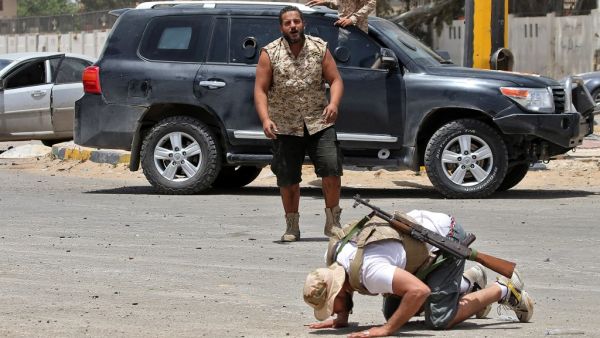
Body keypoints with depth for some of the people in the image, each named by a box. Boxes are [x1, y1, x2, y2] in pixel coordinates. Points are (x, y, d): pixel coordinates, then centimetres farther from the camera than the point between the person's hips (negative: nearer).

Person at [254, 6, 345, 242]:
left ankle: (332, 221, 4)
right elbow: (260, 90, -4)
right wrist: (265, 119, -19)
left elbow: (335, 80, 3)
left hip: (319, 123, 1)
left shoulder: (319, 48, 3)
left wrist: (333, 103, -17)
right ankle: (292, 226, 19)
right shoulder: (270, 54, -1)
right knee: (287, 179, 3)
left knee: (332, 171, -11)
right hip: (285, 127, 0)